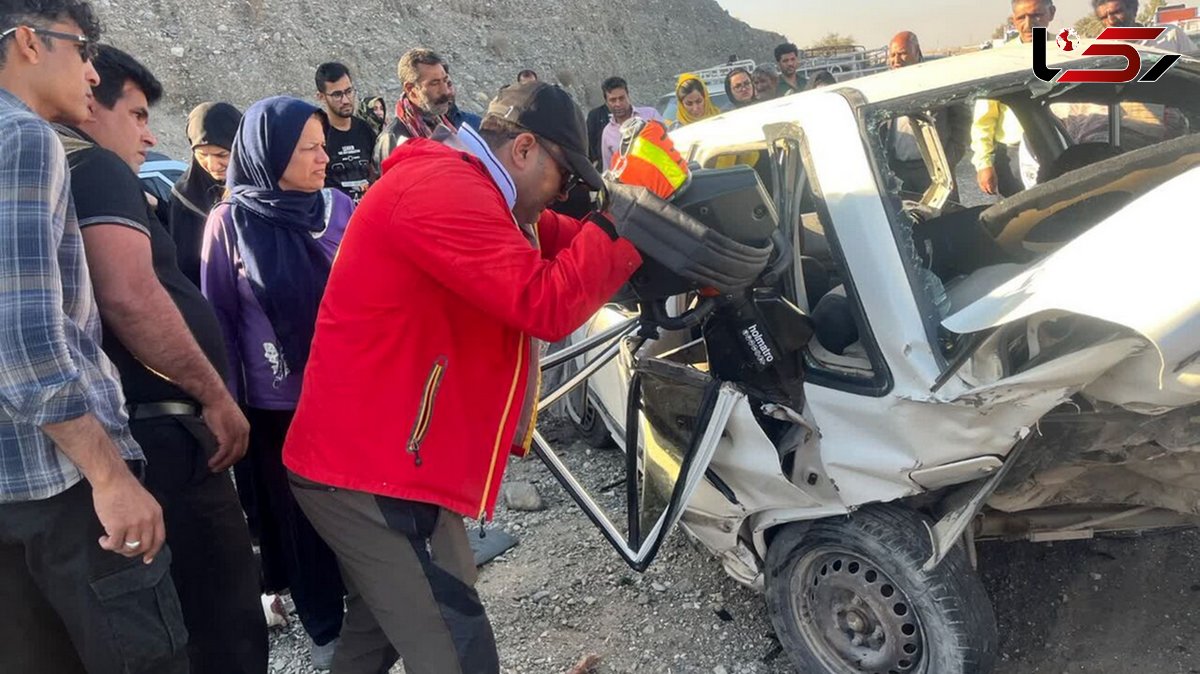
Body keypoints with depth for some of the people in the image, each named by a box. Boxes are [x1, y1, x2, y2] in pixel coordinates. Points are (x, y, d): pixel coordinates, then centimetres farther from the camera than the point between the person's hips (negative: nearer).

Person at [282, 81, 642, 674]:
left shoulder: (453, 183, 15)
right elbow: (547, 304, -27)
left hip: (373, 455, 11)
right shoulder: (444, 187, -20)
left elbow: (556, 242, 15)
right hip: (376, 469, -11)